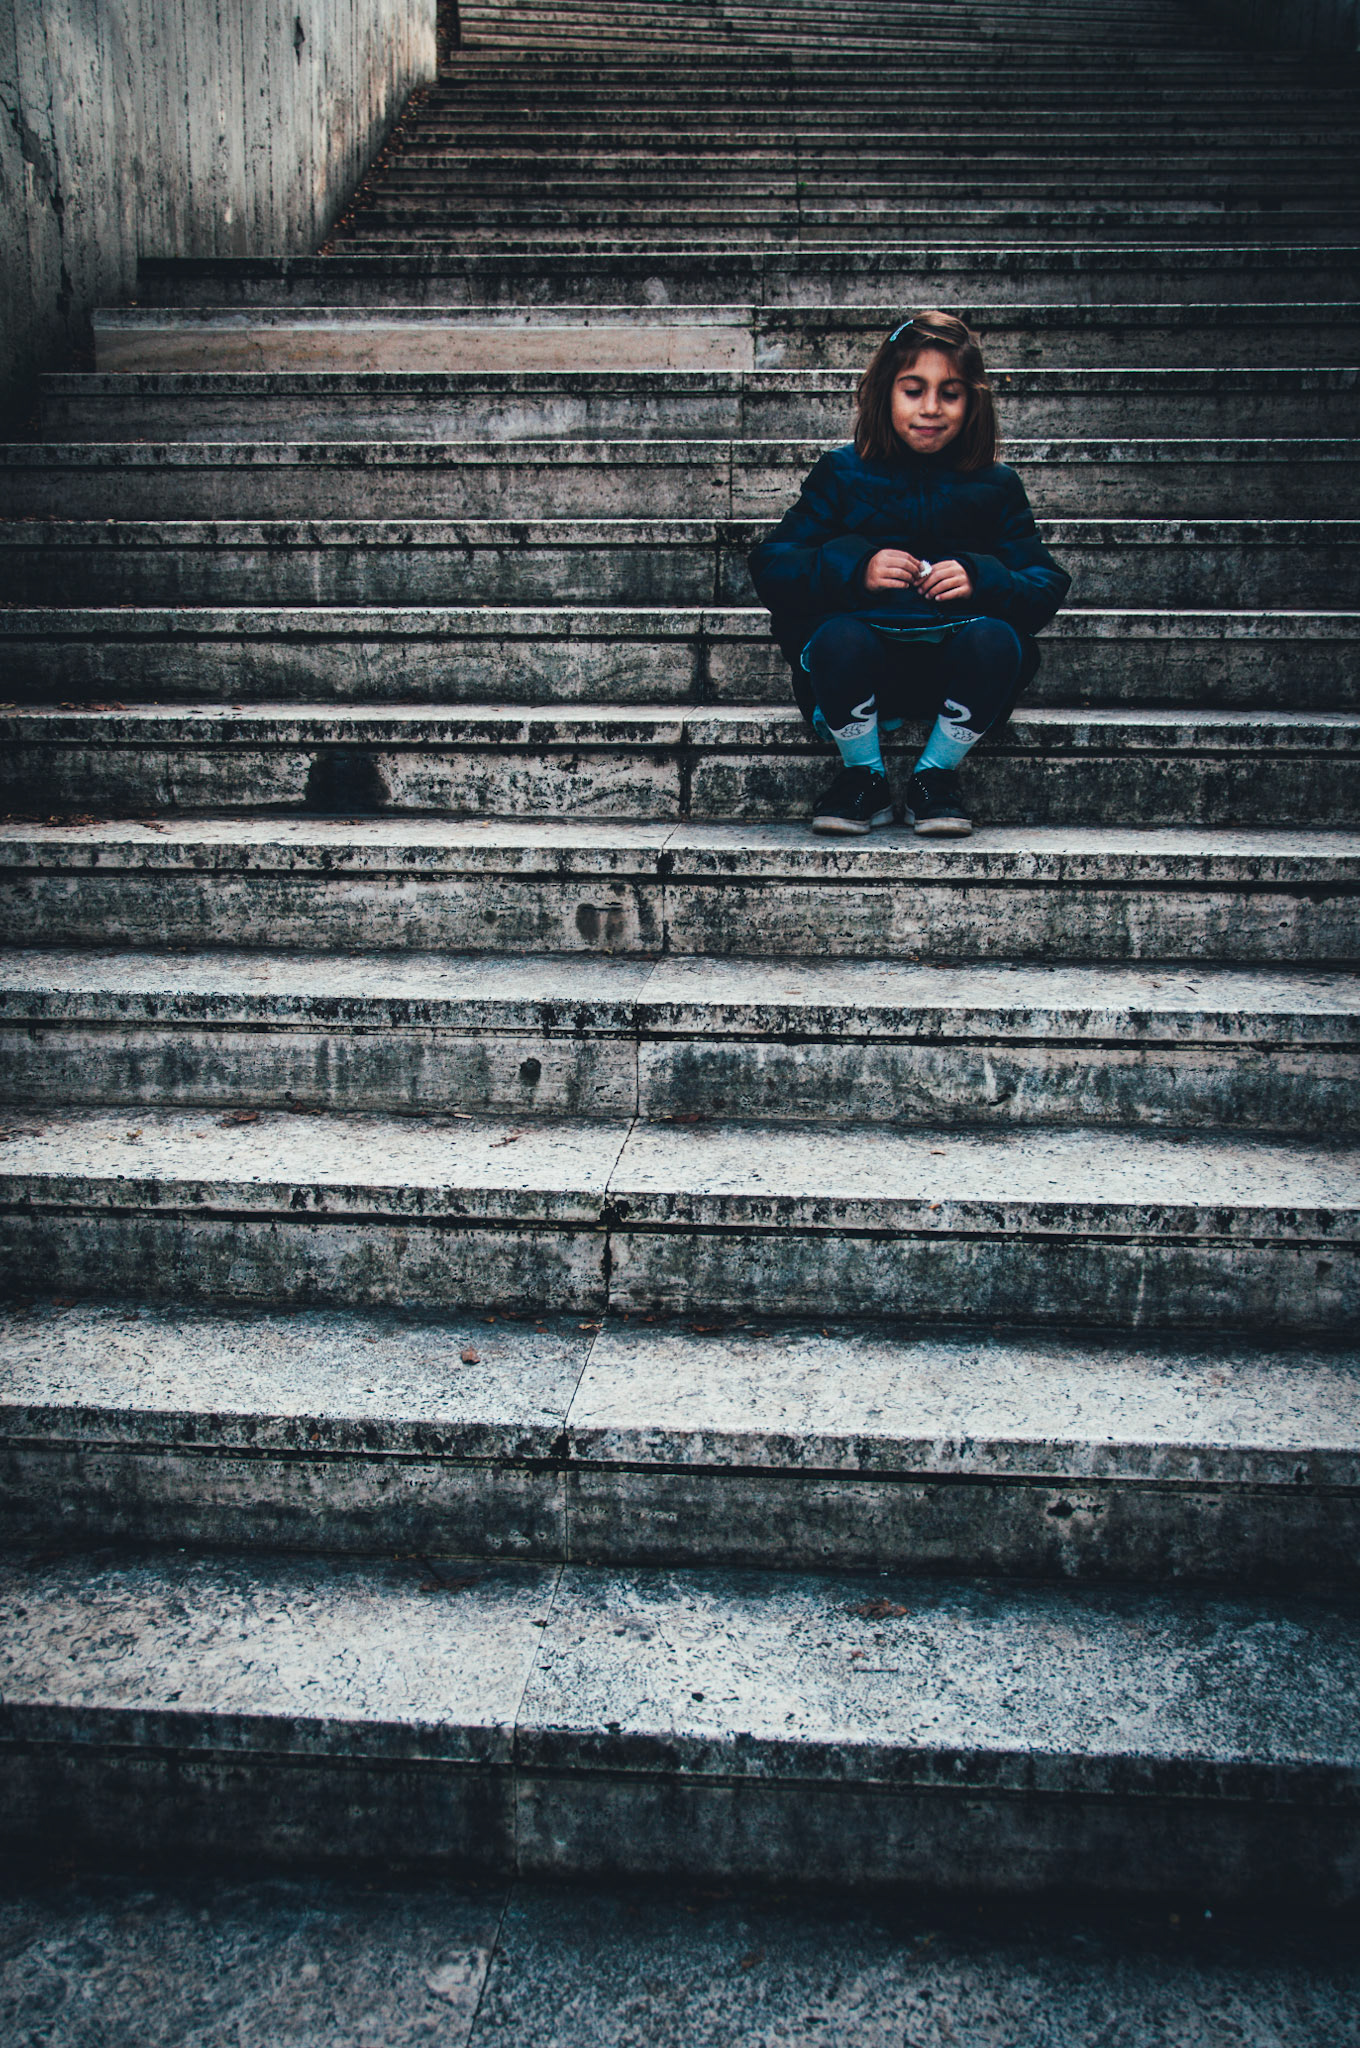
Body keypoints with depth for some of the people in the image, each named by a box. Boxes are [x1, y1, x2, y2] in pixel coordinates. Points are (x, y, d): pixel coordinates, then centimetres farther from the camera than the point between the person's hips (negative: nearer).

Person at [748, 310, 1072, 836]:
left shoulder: (994, 486, 9)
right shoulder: (843, 473, 6)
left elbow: (1048, 587, 5)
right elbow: (770, 568, 0)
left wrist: (980, 580, -16)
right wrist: (854, 569, -17)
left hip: (954, 669, 1)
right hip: (863, 664, -1)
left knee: (996, 639, -31)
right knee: (839, 636, -34)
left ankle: (936, 777, -9)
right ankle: (863, 777, -9)